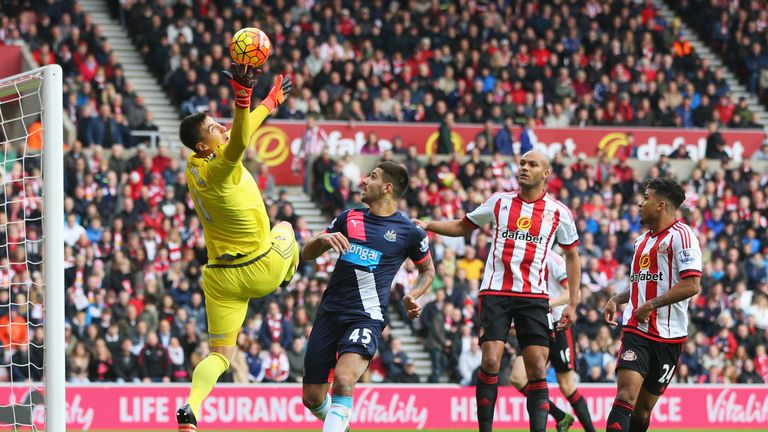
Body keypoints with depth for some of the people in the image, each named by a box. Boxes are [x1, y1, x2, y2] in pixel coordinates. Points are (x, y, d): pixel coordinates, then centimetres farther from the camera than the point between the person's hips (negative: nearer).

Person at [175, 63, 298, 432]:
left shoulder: (194, 167, 3)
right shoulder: (217, 169, -22)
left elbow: (239, 132, 19)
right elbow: (238, 142, -47)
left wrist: (271, 102, 31)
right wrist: (242, 95, -59)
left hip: (221, 277, 6)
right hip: (262, 269, -6)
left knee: (219, 356, 2)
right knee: (284, 229, 29)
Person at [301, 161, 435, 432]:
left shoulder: (409, 233, 2)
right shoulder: (349, 219, 12)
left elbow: (428, 270, 19)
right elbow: (307, 254, 17)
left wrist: (412, 296, 0)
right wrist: (323, 239, -6)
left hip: (366, 317, -5)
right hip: (329, 314, 5)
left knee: (343, 381, -31)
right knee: (312, 399, 6)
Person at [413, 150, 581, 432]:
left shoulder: (559, 213, 4)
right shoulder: (499, 202, 6)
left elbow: (572, 256, 12)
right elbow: (464, 226, 19)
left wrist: (572, 304, 7)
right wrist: (428, 226, 3)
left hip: (534, 297, 0)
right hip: (495, 293, 0)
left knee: (537, 367, -6)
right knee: (490, 361, -11)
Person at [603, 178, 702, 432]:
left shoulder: (681, 235, -8)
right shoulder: (642, 240, 17)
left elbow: (692, 285, -18)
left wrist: (652, 304, -19)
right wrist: (616, 300, 12)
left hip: (668, 336, -5)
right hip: (636, 330, 5)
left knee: (643, 410, 6)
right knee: (626, 395, -17)